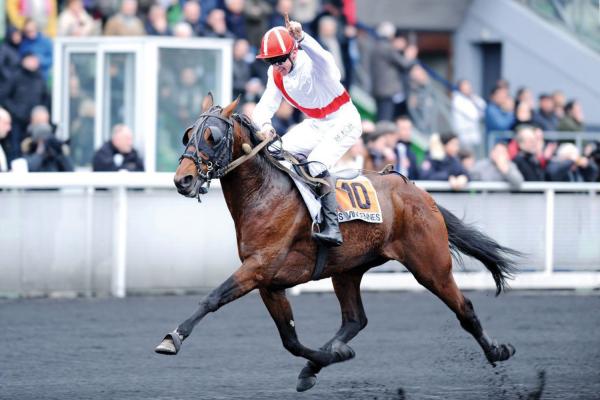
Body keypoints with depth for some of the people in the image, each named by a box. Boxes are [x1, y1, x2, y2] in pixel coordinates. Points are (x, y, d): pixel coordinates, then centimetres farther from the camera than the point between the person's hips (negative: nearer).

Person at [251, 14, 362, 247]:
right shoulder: (276, 75, -5)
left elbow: (321, 58, -52)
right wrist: (265, 124, -32)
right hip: (316, 124, 8)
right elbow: (264, 107, -7)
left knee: (316, 164, -28)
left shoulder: (313, 64, -27)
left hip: (344, 121, -8)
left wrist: (301, 38, -73)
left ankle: (332, 229, -30)